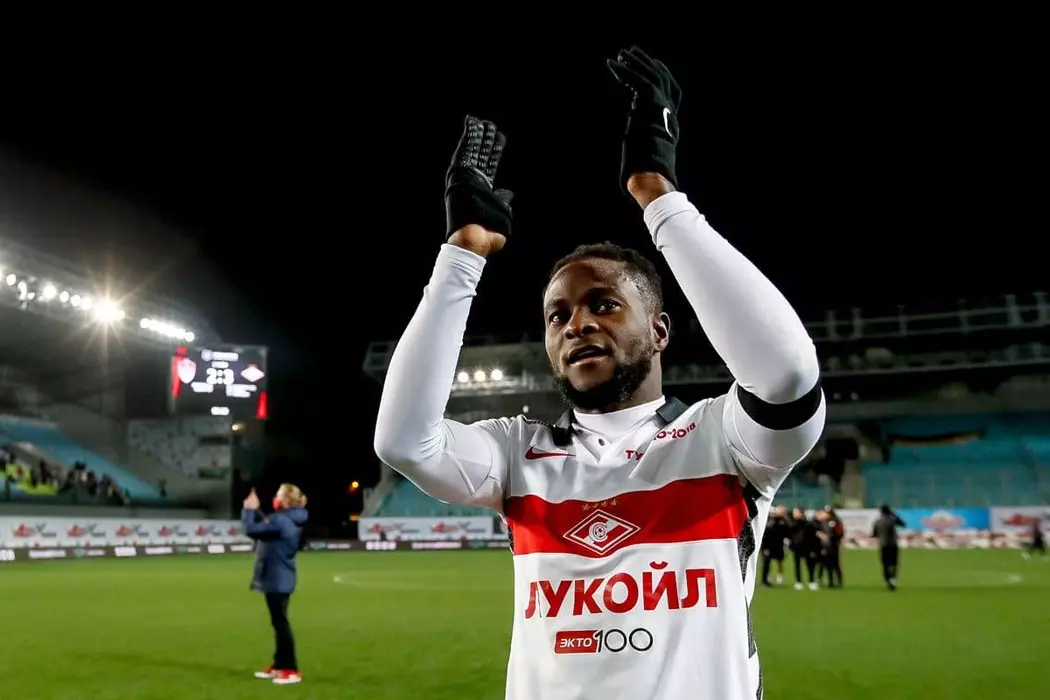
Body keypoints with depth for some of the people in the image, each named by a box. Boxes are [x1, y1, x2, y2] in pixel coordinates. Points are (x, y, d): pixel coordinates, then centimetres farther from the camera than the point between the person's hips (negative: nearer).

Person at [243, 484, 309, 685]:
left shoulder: (280, 520, -21)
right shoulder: (288, 520, 11)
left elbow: (251, 530, -23)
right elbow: (264, 526, 23)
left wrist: (249, 510, -9)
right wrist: (254, 510, 14)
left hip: (276, 580, -10)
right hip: (280, 578, 10)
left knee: (280, 622, -5)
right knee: (278, 622, 17)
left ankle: (291, 670, -1)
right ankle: (279, 665, 27)